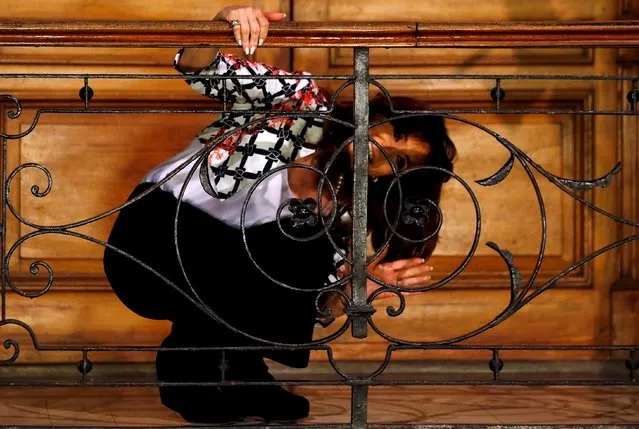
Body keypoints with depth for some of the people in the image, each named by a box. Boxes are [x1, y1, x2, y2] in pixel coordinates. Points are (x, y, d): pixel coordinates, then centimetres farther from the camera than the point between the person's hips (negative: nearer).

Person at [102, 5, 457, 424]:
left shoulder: (338, 208, 0)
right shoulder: (305, 101, -9)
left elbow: (313, 308, -5)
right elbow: (198, 69, -15)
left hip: (219, 262, 4)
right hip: (152, 227, -4)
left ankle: (237, 367, 0)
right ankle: (189, 372, -5)